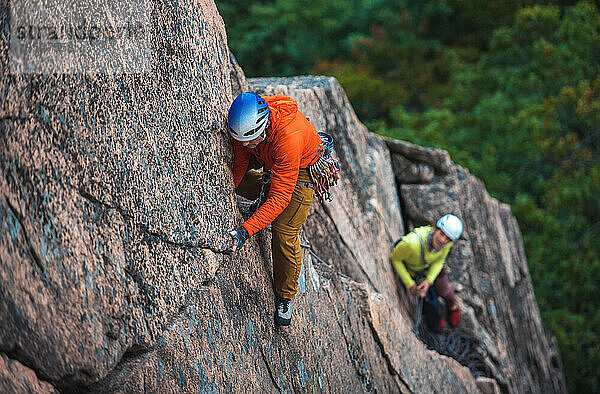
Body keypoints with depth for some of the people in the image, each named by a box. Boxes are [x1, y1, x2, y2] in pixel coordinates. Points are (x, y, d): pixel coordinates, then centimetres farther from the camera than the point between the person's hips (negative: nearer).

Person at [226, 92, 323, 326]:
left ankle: (285, 297, 12)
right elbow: (239, 163, -13)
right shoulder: (243, 122, -29)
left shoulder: (289, 138, -45)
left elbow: (279, 198, -41)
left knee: (284, 236, -9)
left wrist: (246, 230, -48)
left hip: (302, 169, -6)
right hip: (265, 161, 6)